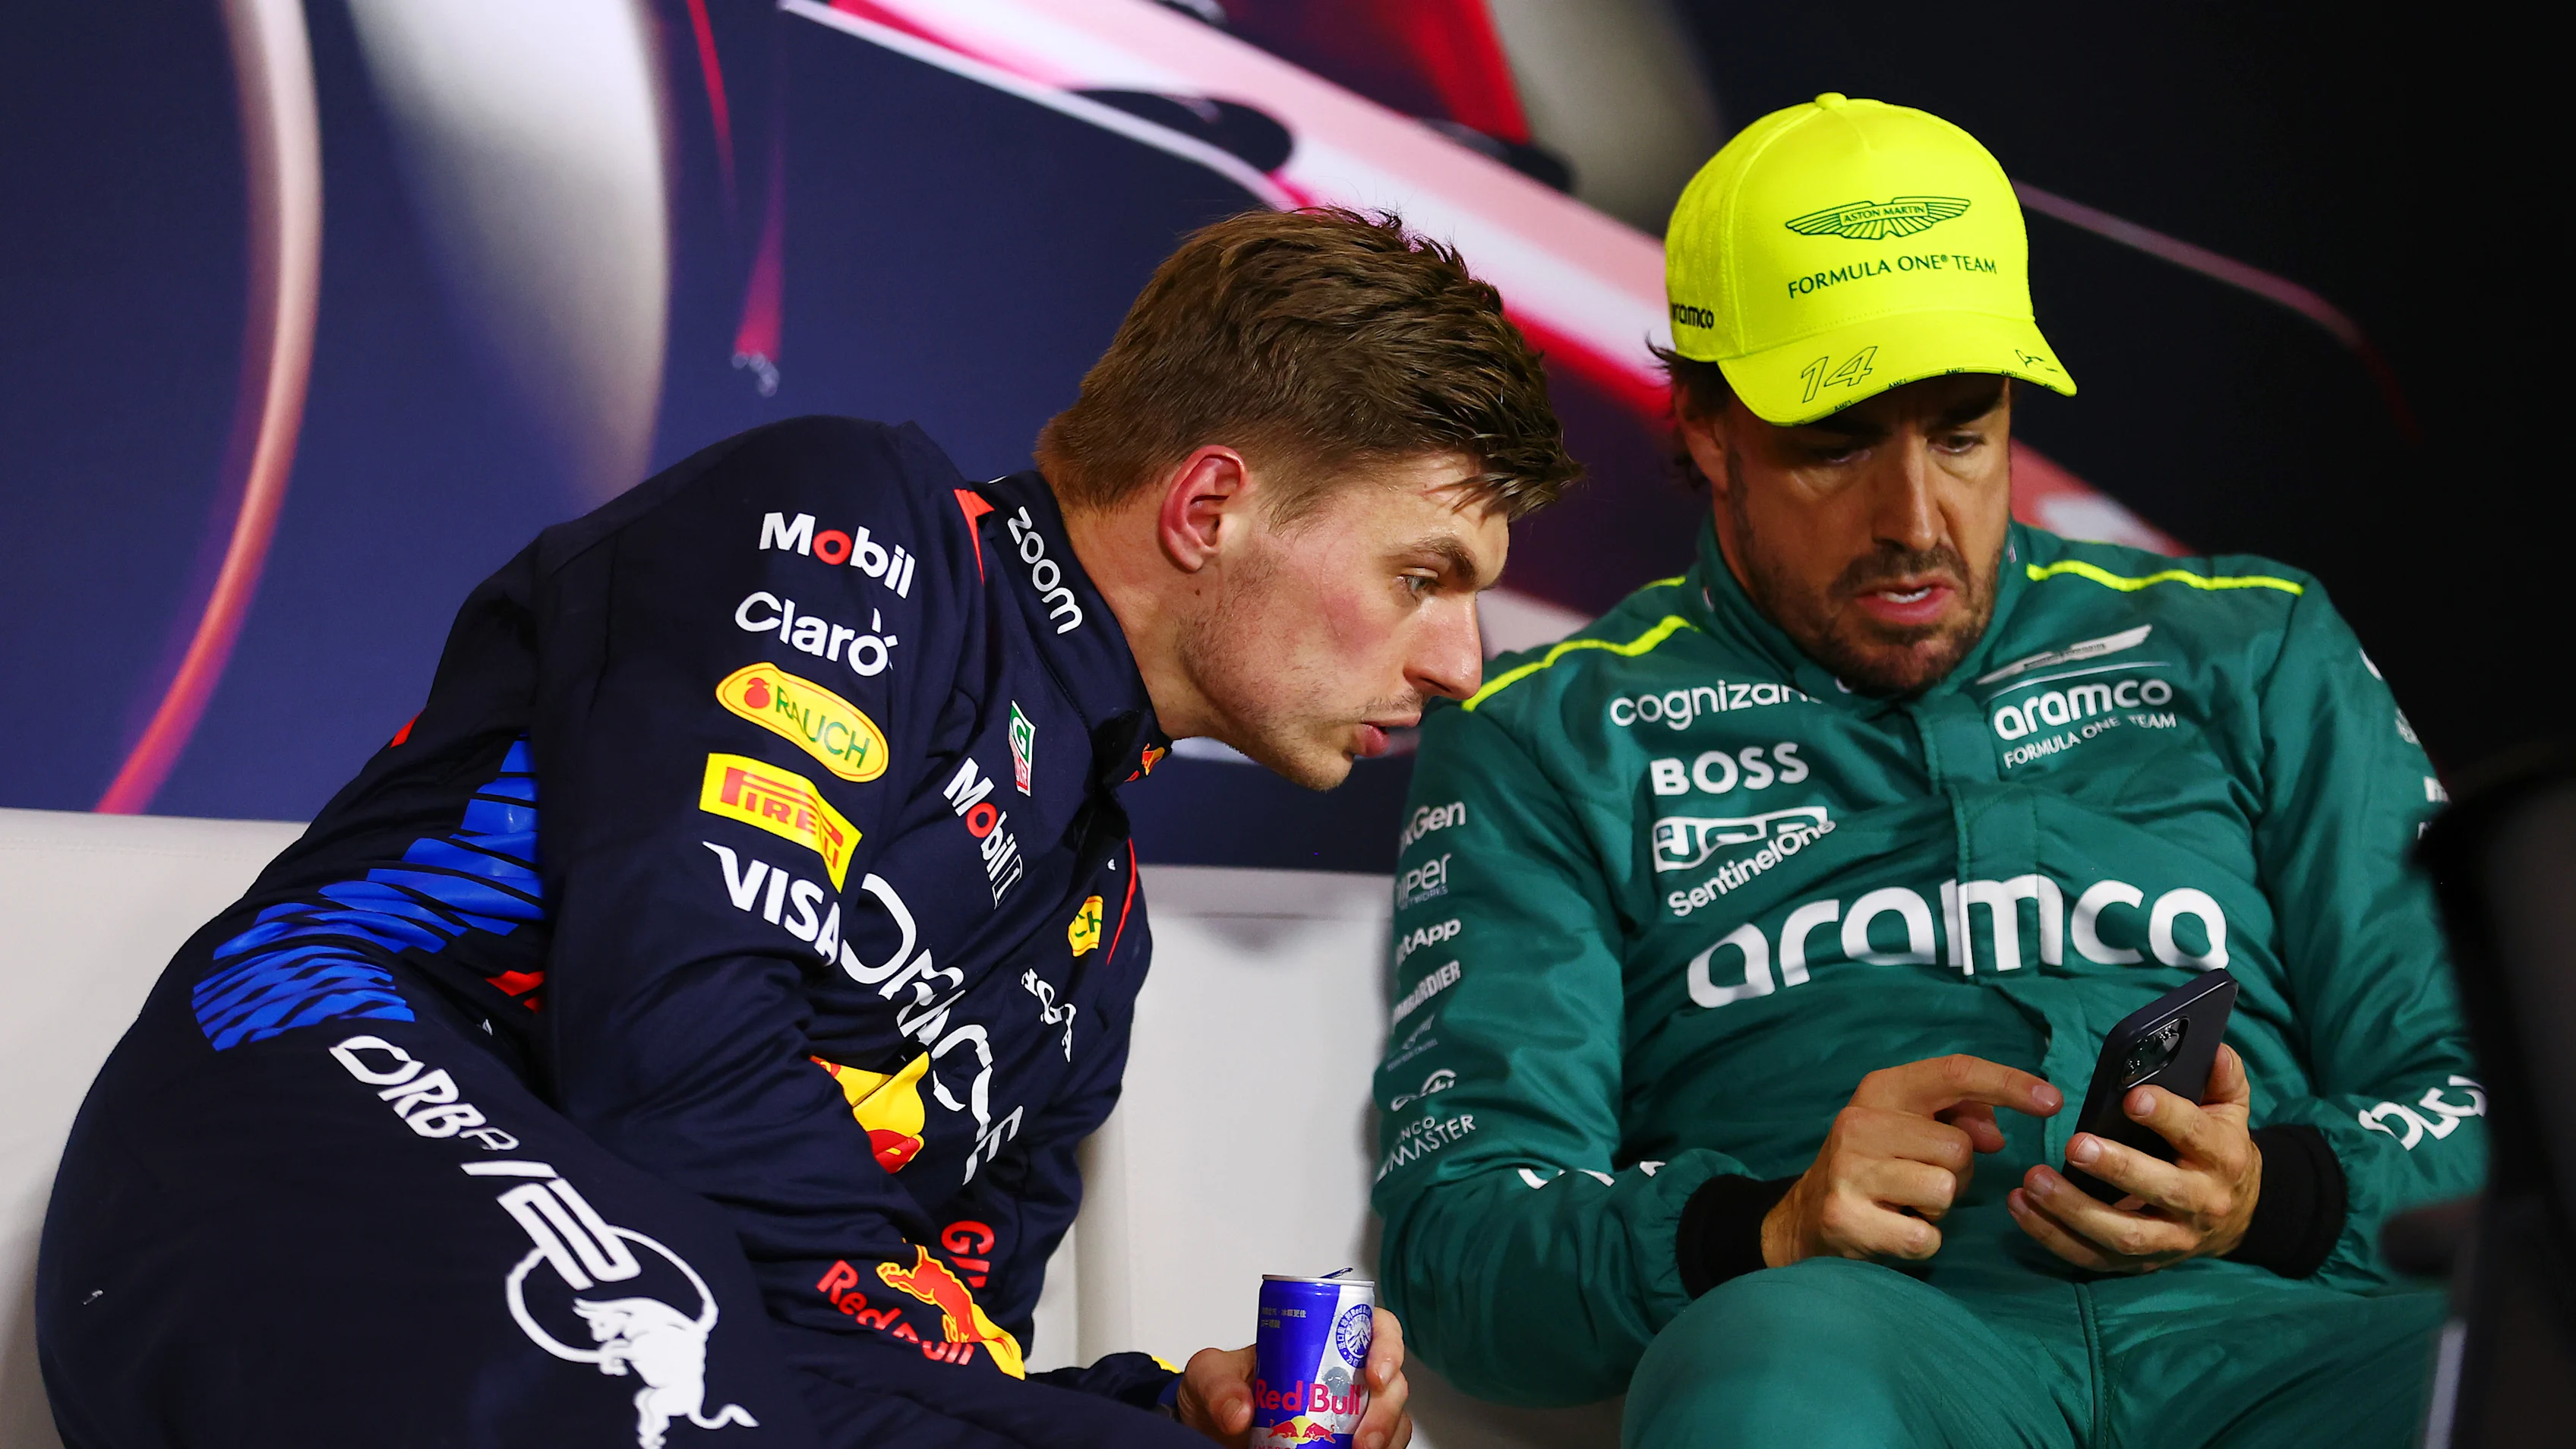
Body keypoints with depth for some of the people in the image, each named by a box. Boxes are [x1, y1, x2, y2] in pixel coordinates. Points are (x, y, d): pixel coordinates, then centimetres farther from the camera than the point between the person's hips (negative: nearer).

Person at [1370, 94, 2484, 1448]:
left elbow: (2464, 1095, 18)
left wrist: (2275, 1197, -5)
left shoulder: (2254, 656, 23)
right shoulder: (1555, 739, 16)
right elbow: (1454, 1235, 6)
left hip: (2266, 1329, 2)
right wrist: (1765, 1234, -14)